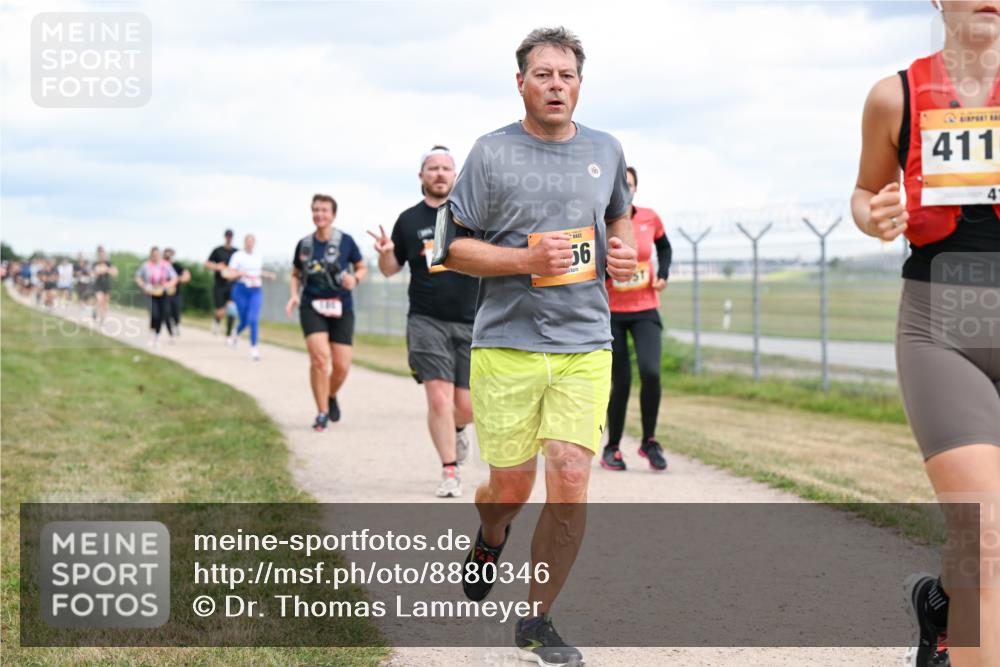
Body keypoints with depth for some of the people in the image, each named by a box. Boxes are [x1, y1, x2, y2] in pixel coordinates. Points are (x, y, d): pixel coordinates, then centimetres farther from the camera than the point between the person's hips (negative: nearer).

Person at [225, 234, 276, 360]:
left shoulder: (258, 256, 11)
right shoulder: (238, 256, -2)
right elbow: (229, 275, -5)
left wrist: (268, 275, 8)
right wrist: (241, 273, -22)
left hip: (256, 290, 2)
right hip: (241, 289, -2)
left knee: (253, 319, -14)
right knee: (244, 320, 6)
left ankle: (254, 347, -10)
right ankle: (236, 334, 41)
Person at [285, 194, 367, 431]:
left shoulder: (345, 241, 0)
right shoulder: (304, 244, 6)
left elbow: (362, 268, 10)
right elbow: (296, 274, 20)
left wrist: (354, 278, -11)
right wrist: (294, 295, 2)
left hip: (341, 308, 0)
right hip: (312, 307, 0)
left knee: (342, 366, -3)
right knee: (319, 357, -19)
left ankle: (331, 396, 31)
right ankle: (322, 413, -6)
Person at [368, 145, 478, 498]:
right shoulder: (409, 220, 7)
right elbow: (391, 269, 15)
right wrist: (386, 252, -6)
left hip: (470, 322, 0)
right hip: (426, 321, 0)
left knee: (466, 406, 2)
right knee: (439, 398, -13)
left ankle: (458, 429, 39)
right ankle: (450, 472, -1)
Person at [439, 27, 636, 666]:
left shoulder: (605, 151, 10)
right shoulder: (493, 153, -2)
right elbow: (453, 248, -2)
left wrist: (624, 249, 7)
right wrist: (529, 259, -16)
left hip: (585, 346, 2)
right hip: (507, 344, -2)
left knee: (570, 482, -8)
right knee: (511, 486, 4)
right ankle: (491, 538, 43)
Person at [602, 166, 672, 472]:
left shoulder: (649, 218, 0)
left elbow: (664, 247, 19)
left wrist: (663, 274, 2)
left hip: (645, 311, 2)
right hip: (611, 313, -2)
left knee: (650, 372, -18)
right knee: (621, 381, -2)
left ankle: (649, 441, 1)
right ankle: (612, 448, 18)